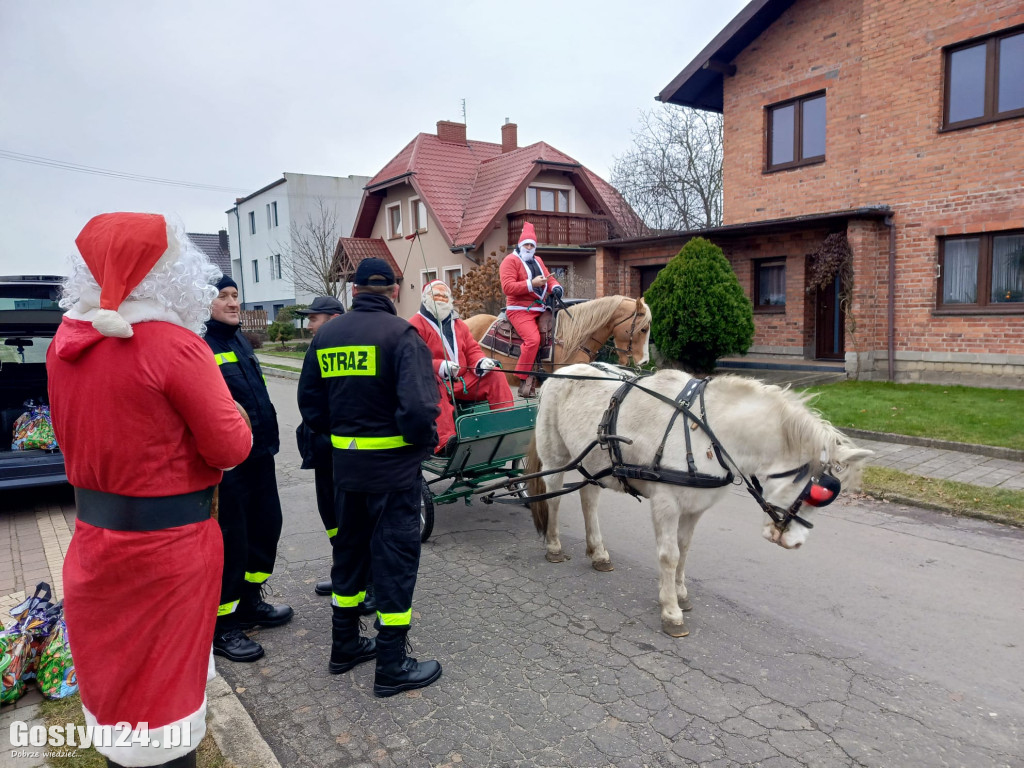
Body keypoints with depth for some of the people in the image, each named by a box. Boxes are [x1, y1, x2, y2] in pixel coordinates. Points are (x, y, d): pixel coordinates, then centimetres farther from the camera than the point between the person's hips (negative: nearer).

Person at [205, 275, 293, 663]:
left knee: (265, 527, 18)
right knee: (229, 540, 0)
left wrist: (269, 437, 22)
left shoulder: (239, 340, 14)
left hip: (259, 456, 9)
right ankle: (221, 626, 16)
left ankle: (250, 602, 36)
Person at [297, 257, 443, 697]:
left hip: (345, 464, 6)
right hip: (394, 466, -6)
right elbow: (418, 407, -25)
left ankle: (344, 645, 34)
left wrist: (338, 433, 16)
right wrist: (426, 440, -7)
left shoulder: (326, 335, 5)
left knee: (349, 549, 20)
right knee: (395, 557, 4)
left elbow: (310, 403, 8)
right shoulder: (400, 334, -15)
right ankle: (392, 667, 14)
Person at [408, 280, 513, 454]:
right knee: (432, 388, -40)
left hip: (464, 381, 6)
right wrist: (440, 367, -31)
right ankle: (445, 441, -53)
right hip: (435, 382, -6)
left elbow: (472, 349, 16)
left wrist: (481, 362, -9)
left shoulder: (458, 323, 20)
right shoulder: (416, 325, -2)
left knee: (496, 375, -9)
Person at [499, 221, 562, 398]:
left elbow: (550, 278, 21)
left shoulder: (537, 261, 21)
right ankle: (523, 379, -17)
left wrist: (555, 287, -4)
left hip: (540, 309, 8)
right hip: (520, 310, -8)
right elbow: (507, 287, -15)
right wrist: (531, 284, -22)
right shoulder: (511, 260, -3)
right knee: (533, 338, -28)